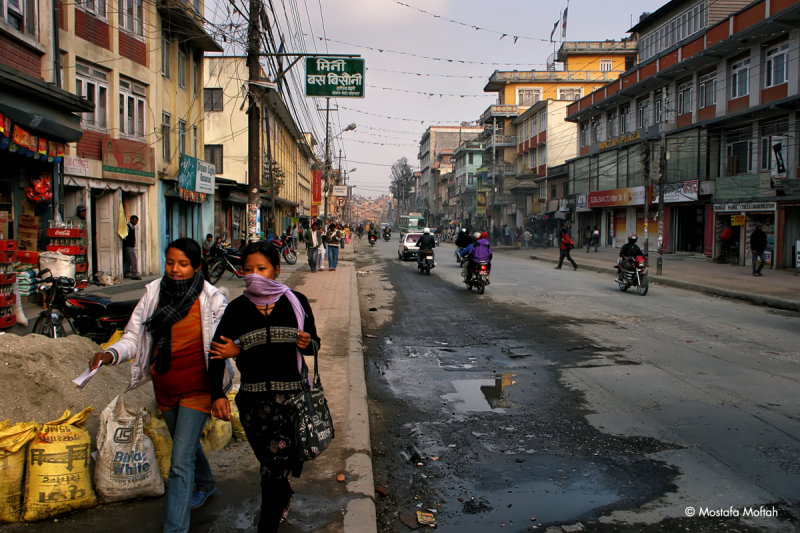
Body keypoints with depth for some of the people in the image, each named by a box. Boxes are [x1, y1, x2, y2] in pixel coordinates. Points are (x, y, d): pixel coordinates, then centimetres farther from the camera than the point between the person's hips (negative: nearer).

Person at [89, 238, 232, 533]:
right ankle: (206, 484, 55)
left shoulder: (212, 300, -14)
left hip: (196, 388, -5)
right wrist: (111, 354, -26)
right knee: (187, 443, 27)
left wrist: (219, 393, -12)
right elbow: (134, 337, -6)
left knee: (180, 462, -10)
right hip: (164, 387, 5)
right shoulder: (153, 293, -4)